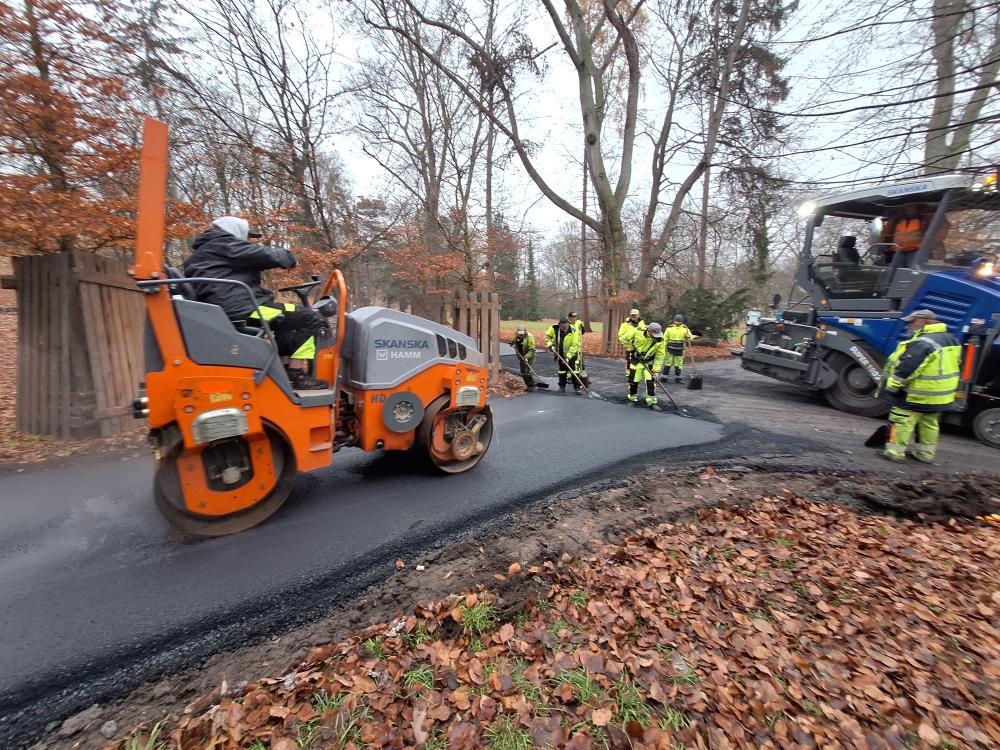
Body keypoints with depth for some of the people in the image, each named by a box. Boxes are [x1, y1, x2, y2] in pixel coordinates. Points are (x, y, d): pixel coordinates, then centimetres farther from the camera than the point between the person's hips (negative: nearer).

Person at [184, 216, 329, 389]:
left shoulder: (203, 251, 28)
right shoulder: (223, 244, -2)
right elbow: (265, 256, -9)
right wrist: (287, 256, 8)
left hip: (227, 311, 11)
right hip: (242, 310, -11)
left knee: (290, 319, 28)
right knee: (312, 319, -11)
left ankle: (286, 371, 18)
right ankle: (296, 376, -13)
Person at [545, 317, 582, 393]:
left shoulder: (573, 331, -26)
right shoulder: (554, 328, -18)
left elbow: (574, 345, -26)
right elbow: (547, 336, 1)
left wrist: (568, 356, -31)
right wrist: (550, 345, -13)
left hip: (572, 353, -3)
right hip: (560, 353, 3)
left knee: (574, 370, -7)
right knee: (562, 370, 12)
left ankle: (577, 387, 2)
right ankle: (562, 386, 26)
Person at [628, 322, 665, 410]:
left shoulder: (660, 341, -18)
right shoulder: (638, 333, -22)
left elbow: (659, 356, -13)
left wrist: (656, 369, -16)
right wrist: (631, 349, -8)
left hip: (649, 362, 1)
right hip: (636, 360, -1)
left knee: (651, 381, -9)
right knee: (634, 379, 3)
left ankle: (651, 402, 0)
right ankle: (632, 397, 27)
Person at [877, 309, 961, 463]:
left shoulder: (922, 343, -22)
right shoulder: (950, 339, 12)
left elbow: (906, 369, -25)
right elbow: (955, 364, 21)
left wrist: (890, 387, -17)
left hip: (917, 394, -10)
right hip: (939, 395, 10)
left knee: (901, 421, -2)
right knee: (929, 423, 18)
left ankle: (895, 452, 1)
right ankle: (926, 453, 27)